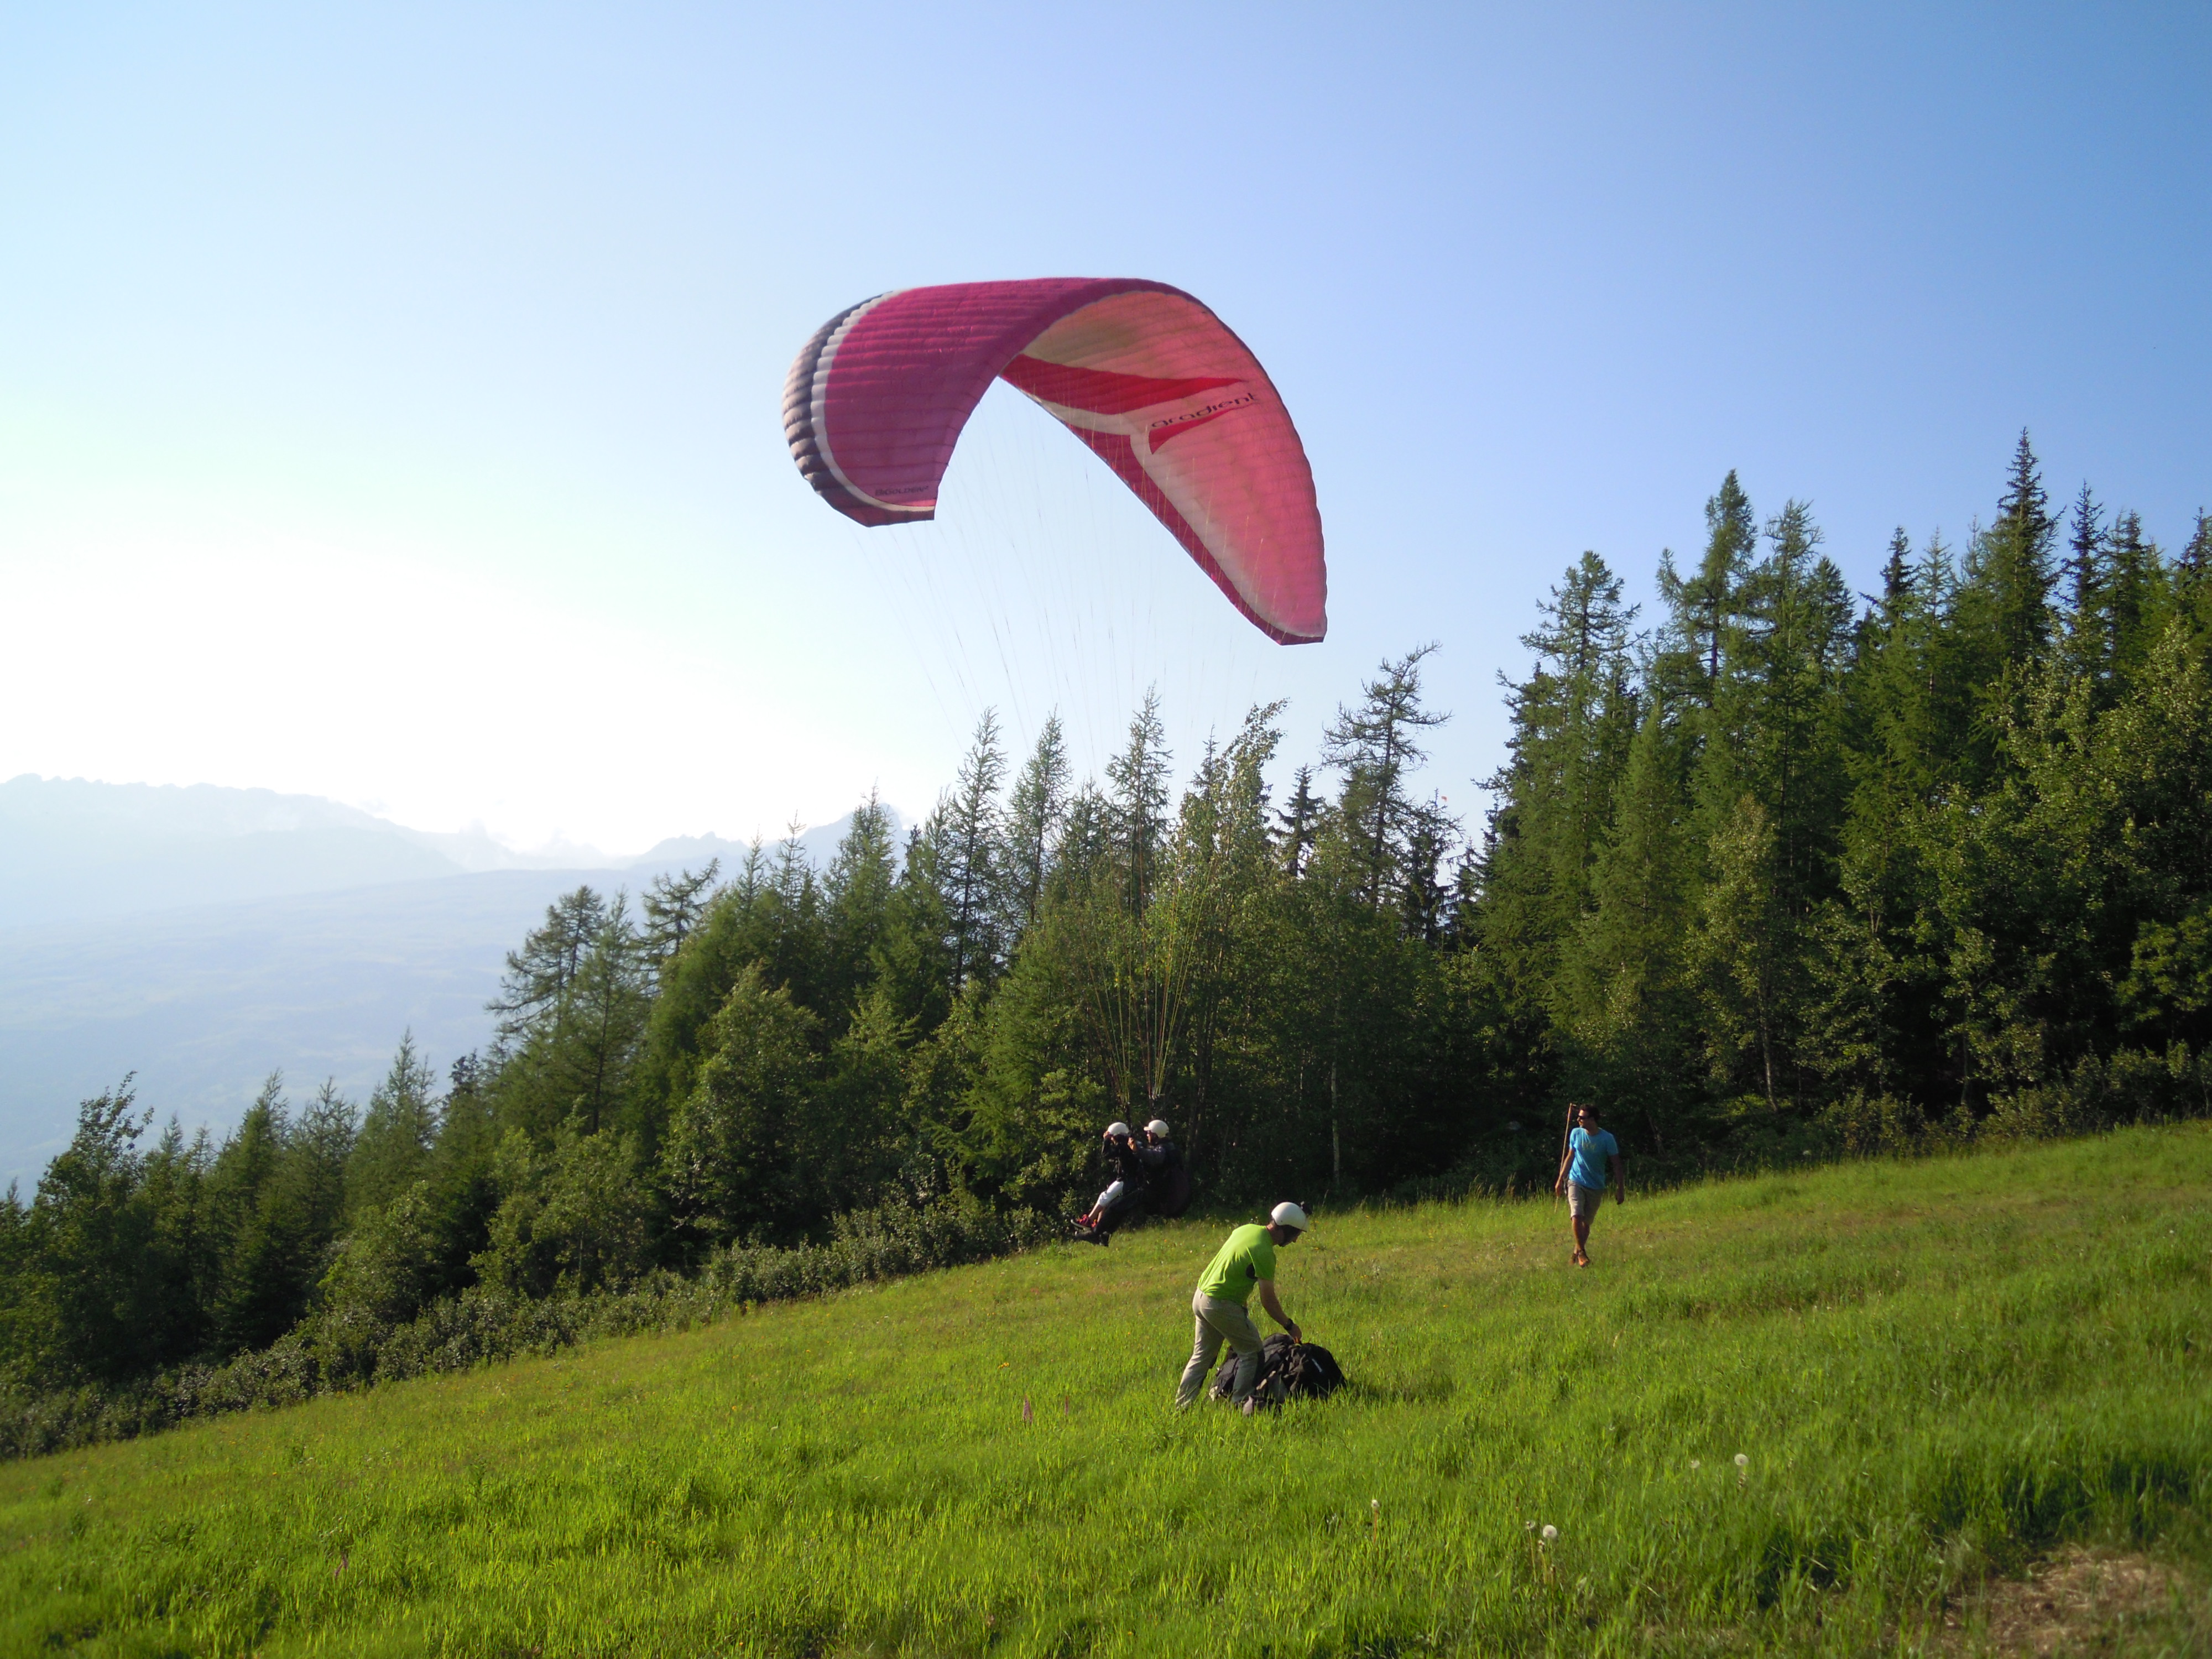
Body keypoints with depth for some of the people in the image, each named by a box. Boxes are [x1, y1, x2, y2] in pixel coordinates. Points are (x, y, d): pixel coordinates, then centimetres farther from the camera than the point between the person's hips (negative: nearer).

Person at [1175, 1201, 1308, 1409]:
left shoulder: (1248, 1228, 5)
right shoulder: (1264, 1253, -20)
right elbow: (1268, 1301, -17)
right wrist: (1290, 1326, -5)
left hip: (1200, 1297, 9)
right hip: (1222, 1305, -9)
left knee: (1202, 1355, 18)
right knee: (1251, 1352, 5)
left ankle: (1181, 1406, 20)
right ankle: (1239, 1404, 5)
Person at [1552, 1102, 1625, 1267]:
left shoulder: (1607, 1139, -10)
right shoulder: (1576, 1133, -2)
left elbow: (1616, 1165, -4)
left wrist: (1621, 1190, -6)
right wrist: (1560, 1179, 12)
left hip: (1596, 1187, -1)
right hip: (1576, 1182, 1)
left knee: (1586, 1223, 6)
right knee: (1576, 1217, -19)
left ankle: (1577, 1253, 25)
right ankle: (1581, 1252, -7)